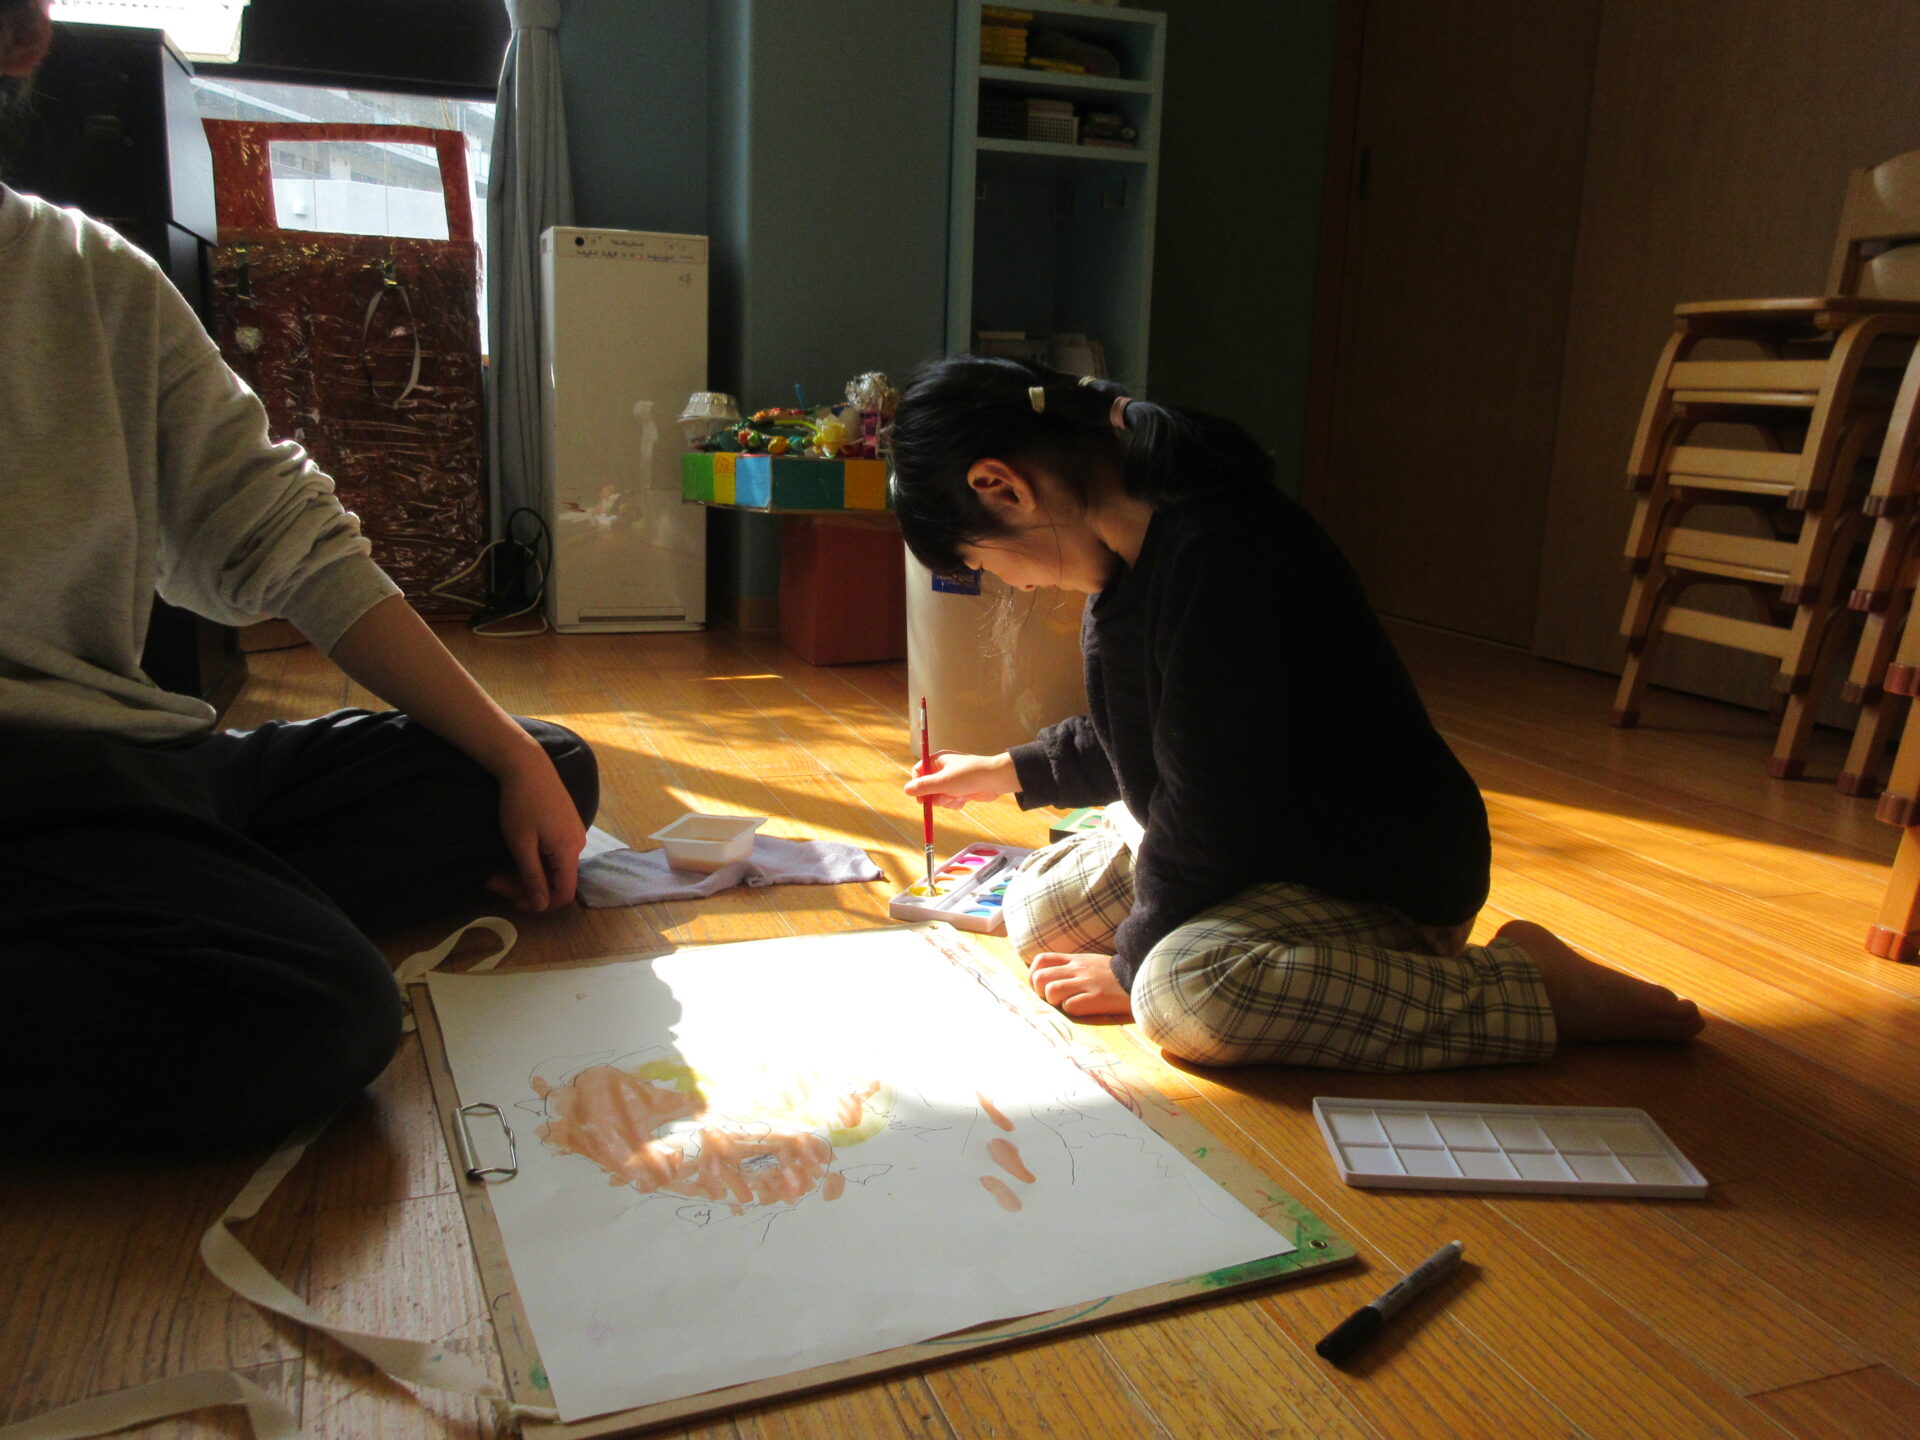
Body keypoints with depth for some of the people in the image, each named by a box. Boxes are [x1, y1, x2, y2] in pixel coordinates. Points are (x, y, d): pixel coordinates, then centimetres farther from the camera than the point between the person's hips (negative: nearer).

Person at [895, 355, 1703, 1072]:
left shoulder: (1214, 558, -29)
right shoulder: (1136, 544, 5)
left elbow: (1210, 808, -25)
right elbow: (1139, 740, 22)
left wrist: (1135, 963, -12)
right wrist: (1011, 772, 30)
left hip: (1385, 876, -10)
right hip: (1268, 843, 11)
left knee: (1185, 990, -36)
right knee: (1039, 909, 9)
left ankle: (1533, 991, -14)